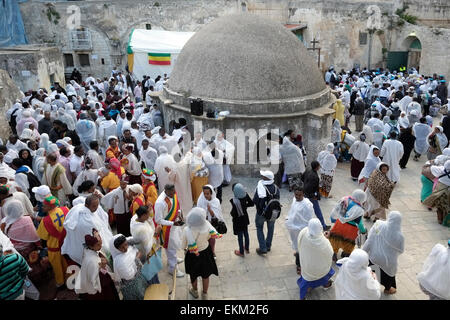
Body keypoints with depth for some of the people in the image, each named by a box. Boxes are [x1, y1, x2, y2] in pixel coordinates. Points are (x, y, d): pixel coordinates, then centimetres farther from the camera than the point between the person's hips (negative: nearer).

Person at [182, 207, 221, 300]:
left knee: (193, 275, 28)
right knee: (205, 275, 26)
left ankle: (195, 291, 54)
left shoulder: (187, 230, -35)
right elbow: (209, 237, -9)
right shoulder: (207, 225, -28)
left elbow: (184, 246, -19)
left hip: (193, 255, -2)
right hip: (206, 252, 2)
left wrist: (185, 248, 4)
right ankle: (205, 294, 47)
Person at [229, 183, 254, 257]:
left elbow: (233, 214, -27)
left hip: (238, 221, -6)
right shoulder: (245, 195, -17)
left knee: (240, 236, 15)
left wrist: (231, 213, -6)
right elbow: (252, 203, -3)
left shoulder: (234, 201, -34)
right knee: (246, 233, 25)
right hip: (245, 218, 6)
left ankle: (241, 252, 34)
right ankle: (247, 249, 46)